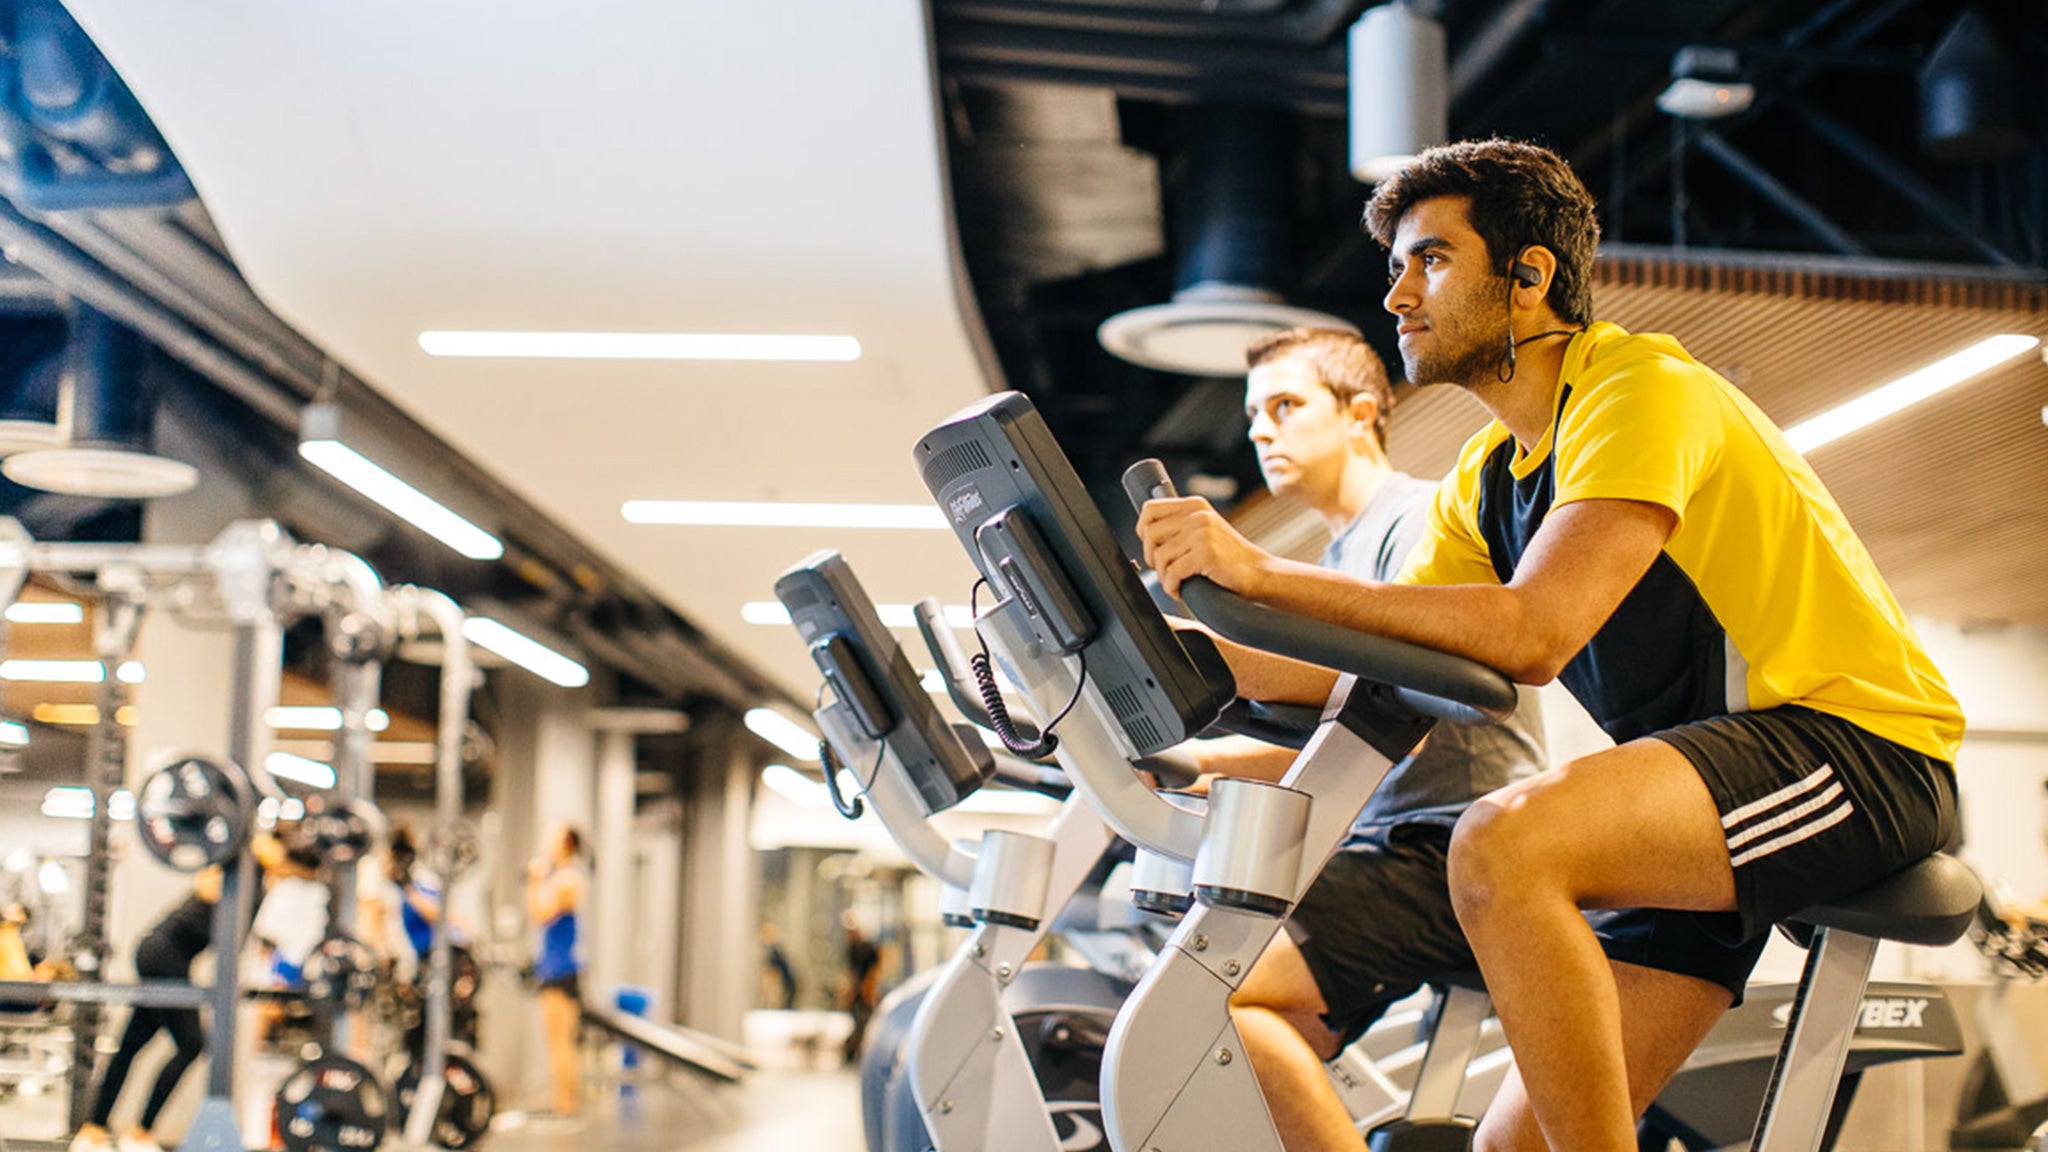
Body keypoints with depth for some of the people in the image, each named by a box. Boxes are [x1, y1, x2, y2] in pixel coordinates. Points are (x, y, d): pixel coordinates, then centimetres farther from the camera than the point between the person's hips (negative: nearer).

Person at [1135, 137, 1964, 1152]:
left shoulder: (1639, 389, -13)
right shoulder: (1487, 479, 14)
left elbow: (1531, 634, -27)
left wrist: (1262, 572, -28)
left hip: (1853, 743, -8)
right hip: (1711, 768, 9)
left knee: (1506, 842, -32)